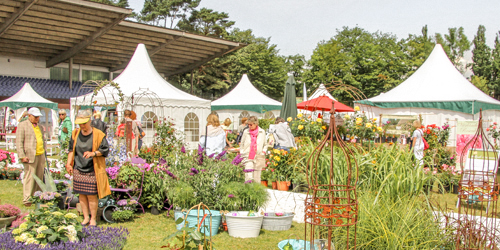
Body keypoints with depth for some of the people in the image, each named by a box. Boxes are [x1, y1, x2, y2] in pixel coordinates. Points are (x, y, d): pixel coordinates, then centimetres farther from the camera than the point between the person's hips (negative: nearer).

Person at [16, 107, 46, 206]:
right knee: (29, 177, -8)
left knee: (40, 177, 7)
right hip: (30, 156, -6)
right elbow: (19, 142, -6)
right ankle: (26, 199, -3)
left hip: (41, 155, 6)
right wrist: (22, 156, -13)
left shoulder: (39, 126, 20)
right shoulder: (22, 125, -1)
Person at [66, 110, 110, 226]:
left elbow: (105, 150, -5)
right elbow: (71, 150, 15)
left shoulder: (98, 135, -7)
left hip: (92, 171, -4)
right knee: (82, 194, 8)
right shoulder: (75, 134, 6)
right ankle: (86, 217, 21)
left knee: (92, 195, -2)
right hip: (78, 170, 4)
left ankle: (93, 219, 12)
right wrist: (69, 163, 6)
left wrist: (93, 153, -21)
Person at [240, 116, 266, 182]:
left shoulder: (262, 132, 6)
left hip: (258, 157, 1)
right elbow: (242, 144, 14)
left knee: (257, 178, 4)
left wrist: (263, 152, 4)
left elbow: (265, 144, 16)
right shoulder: (246, 132, 5)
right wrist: (242, 154, 8)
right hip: (248, 157, -1)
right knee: (248, 177, -11)